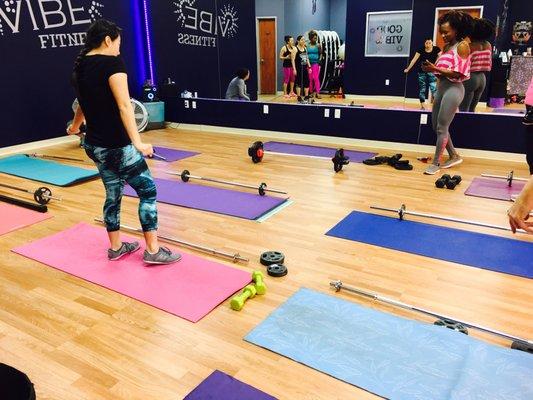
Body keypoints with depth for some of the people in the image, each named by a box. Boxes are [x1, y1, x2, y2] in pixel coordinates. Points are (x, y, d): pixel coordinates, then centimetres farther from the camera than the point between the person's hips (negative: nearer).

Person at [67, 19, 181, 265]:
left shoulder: (79, 67, 12)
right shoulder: (112, 63, -12)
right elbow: (124, 106, -24)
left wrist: (75, 127, 48)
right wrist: (137, 143, -33)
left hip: (94, 145, 8)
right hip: (116, 145, -8)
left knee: (113, 194, 17)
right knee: (148, 191, 2)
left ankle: (115, 247, 28)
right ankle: (153, 251, 5)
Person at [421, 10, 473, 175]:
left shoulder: (462, 46, -8)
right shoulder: (447, 46, 14)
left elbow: (457, 73, -16)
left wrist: (435, 68, -21)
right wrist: (432, 69, 0)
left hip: (453, 89, -9)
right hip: (441, 87, 9)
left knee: (441, 127, -6)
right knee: (436, 126, 12)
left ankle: (436, 163, 4)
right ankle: (454, 156, 26)